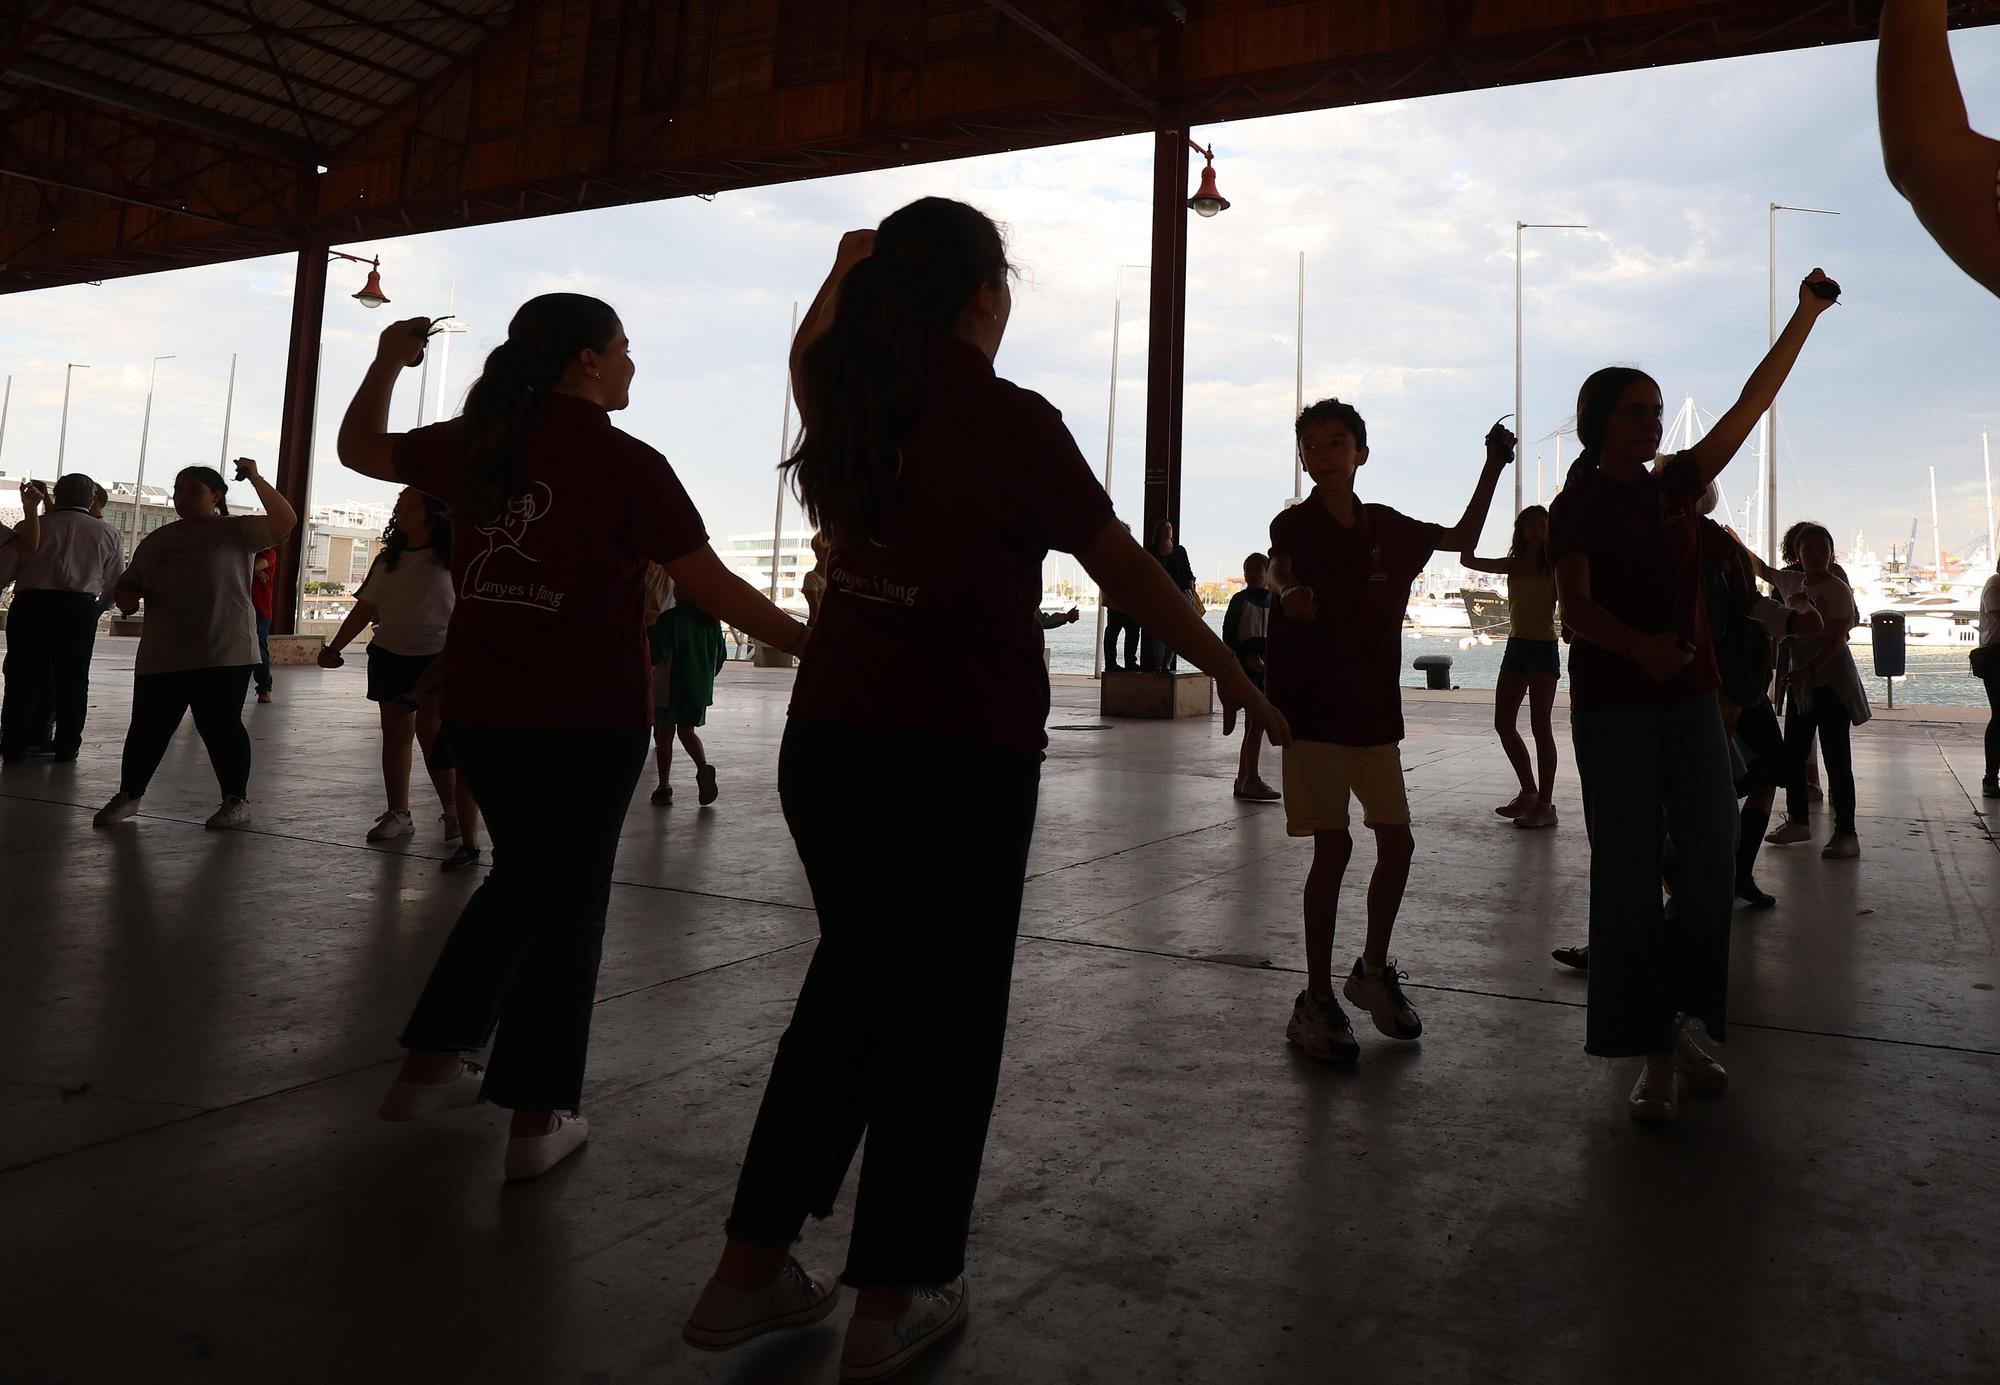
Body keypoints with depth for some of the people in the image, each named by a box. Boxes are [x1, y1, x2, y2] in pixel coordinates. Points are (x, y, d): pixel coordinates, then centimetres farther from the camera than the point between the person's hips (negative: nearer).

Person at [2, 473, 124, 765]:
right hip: (79, 607, 0)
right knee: (72, 678, 9)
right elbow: (116, 583, 10)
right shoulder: (107, 533, 12)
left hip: (30, 603, 0)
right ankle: (66, 747, 11)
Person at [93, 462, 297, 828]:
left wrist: (257, 480, -18)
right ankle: (128, 795, 24)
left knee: (219, 726, -2)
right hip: (161, 656, 5)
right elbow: (128, 586, 24)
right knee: (148, 727, 9)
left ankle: (237, 800, 10)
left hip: (223, 654, -5)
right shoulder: (156, 541, 16)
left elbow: (285, 520, -15)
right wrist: (127, 596, 0)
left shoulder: (235, 531, 0)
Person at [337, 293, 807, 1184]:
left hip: (479, 709, 6)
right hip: (590, 718, -5)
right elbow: (713, 588, -11)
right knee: (567, 902, 7)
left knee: (518, 875, 24)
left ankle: (428, 1066, 28)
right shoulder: (627, 464, -10)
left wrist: (387, 362, 32)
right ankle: (535, 1118, 13)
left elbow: (358, 449, 22)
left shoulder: (474, 444, 5)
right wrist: (808, 642, -3)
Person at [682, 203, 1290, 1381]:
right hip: (962, 756, -6)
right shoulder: (1013, 420, -10)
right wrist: (1244, 685, 2)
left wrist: (846, 268, 45)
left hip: (829, 739, 7)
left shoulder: (850, 397, 7)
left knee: (853, 984, 20)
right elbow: (1130, 575, -7)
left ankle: (753, 1266, 26)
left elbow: (807, 357, 32)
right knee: (944, 1012, 8)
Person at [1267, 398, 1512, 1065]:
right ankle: (1315, 1000, 3)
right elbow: (1279, 568, -30)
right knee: (1333, 847, -9)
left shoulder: (1388, 528, 8)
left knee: (1397, 843, 7)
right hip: (1312, 709, -5)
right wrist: (1289, 593, -54)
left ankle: (1372, 970, 29)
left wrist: (1493, 467, 14)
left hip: (1375, 709, 5)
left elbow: (1463, 539, 22)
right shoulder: (1295, 525, -7)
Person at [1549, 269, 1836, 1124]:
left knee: (1712, 861, 3)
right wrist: (1638, 645, -35)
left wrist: (1805, 316, 10)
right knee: (1630, 870, -4)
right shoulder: (1577, 507, -3)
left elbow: (1751, 405, 12)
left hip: (1689, 696, 5)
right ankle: (1654, 1051, 1)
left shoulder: (1676, 486, 11)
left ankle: (1684, 1022, 18)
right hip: (1612, 702, -5)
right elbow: (1575, 607, -16)